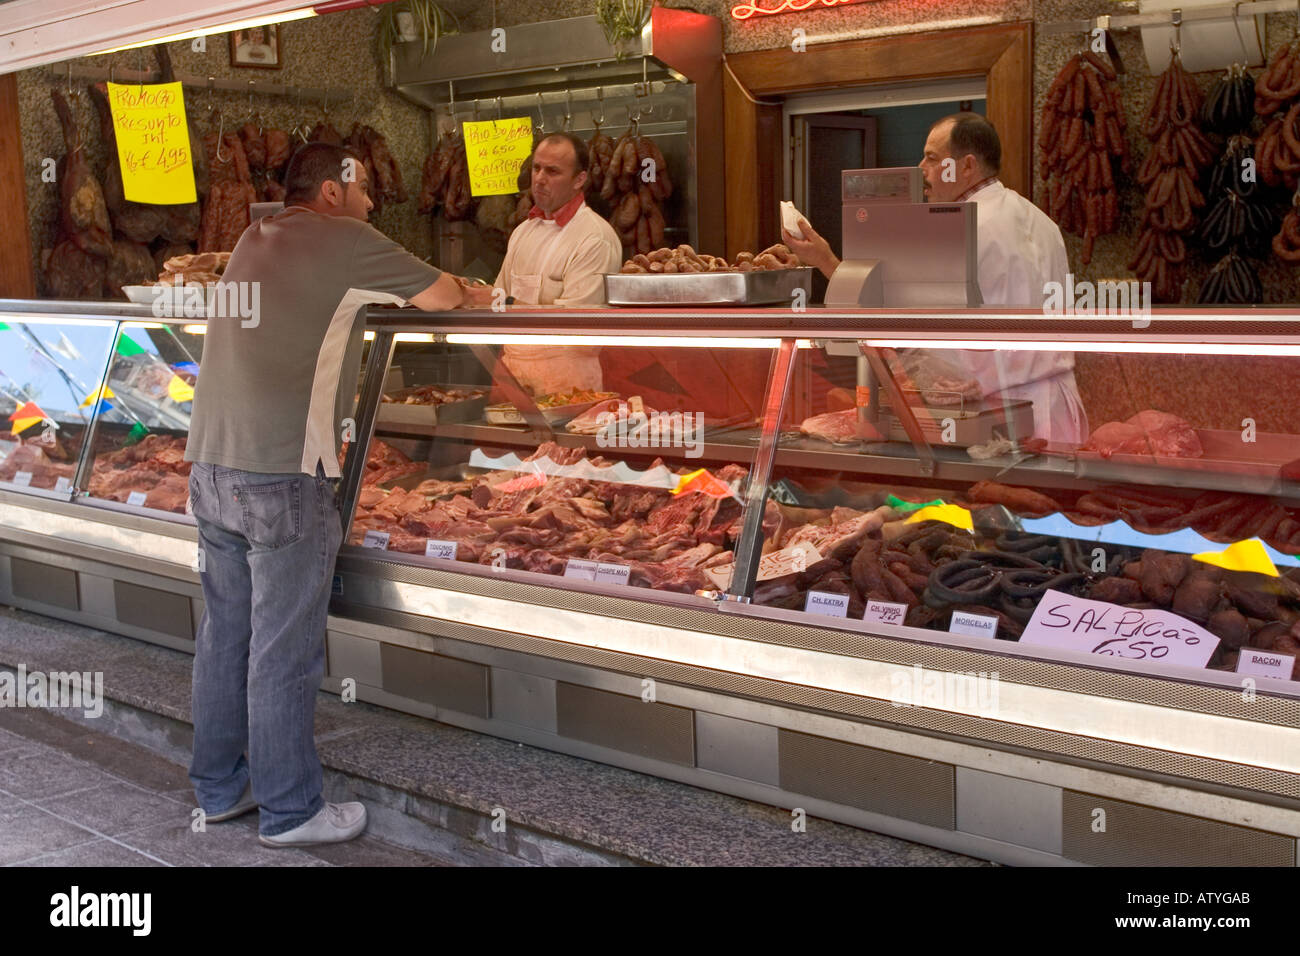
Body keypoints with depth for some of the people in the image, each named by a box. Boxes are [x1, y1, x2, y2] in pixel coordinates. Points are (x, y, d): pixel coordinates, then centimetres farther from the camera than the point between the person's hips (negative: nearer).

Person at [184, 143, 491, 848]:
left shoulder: (255, 240, 16)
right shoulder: (344, 242, -7)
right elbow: (441, 295, -2)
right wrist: (471, 296, 22)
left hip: (210, 466, 8)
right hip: (282, 479, -8)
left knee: (225, 634, 16)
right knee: (285, 651, 1)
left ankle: (219, 788, 28)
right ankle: (290, 811, 12)